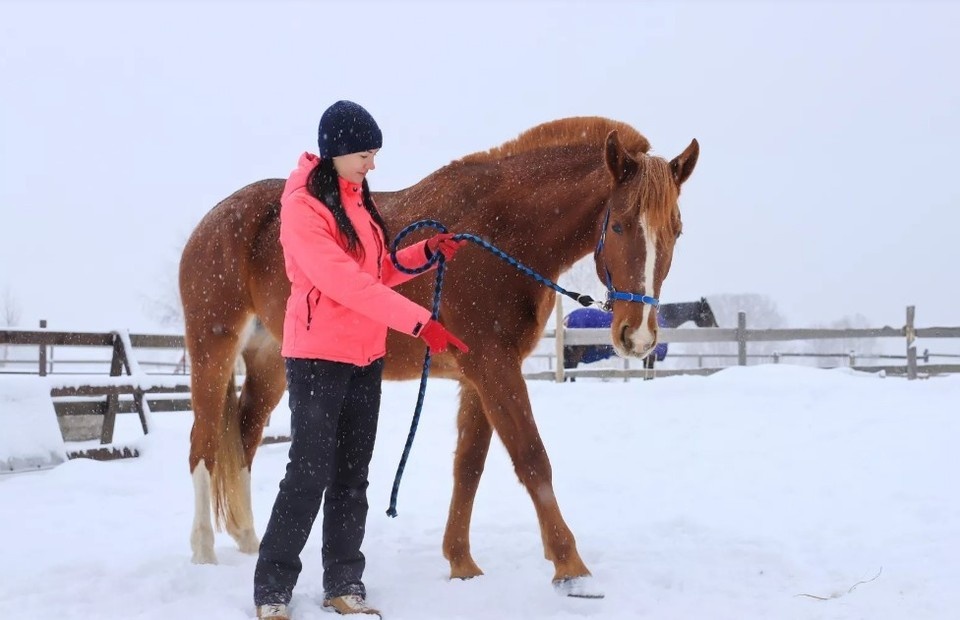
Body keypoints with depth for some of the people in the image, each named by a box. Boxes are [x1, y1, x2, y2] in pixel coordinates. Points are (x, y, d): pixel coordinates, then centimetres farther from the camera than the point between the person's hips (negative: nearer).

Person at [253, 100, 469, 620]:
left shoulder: (358, 199, 12)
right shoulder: (303, 206, -14)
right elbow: (344, 282, -24)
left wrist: (427, 252, 1)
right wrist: (419, 322, -27)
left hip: (366, 356, 8)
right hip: (318, 356, -8)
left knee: (352, 475, 10)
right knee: (310, 473, -5)